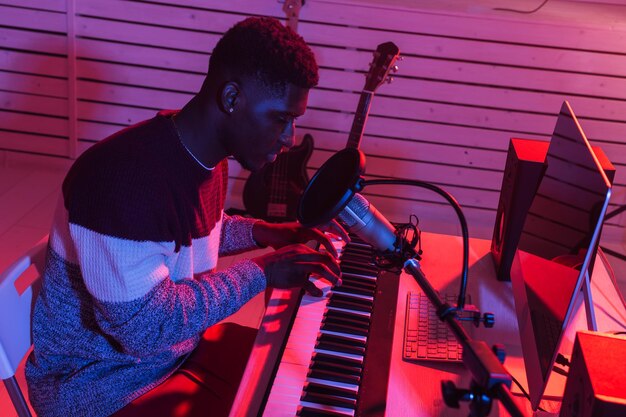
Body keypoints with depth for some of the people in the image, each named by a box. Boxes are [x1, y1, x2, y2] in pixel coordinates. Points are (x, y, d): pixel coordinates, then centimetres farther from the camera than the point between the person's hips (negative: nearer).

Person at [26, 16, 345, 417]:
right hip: (100, 380, -8)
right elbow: (145, 328, -31)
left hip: (181, 346, 8)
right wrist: (260, 272, -25)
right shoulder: (125, 176, -33)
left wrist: (265, 233, -1)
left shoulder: (207, 155, -4)